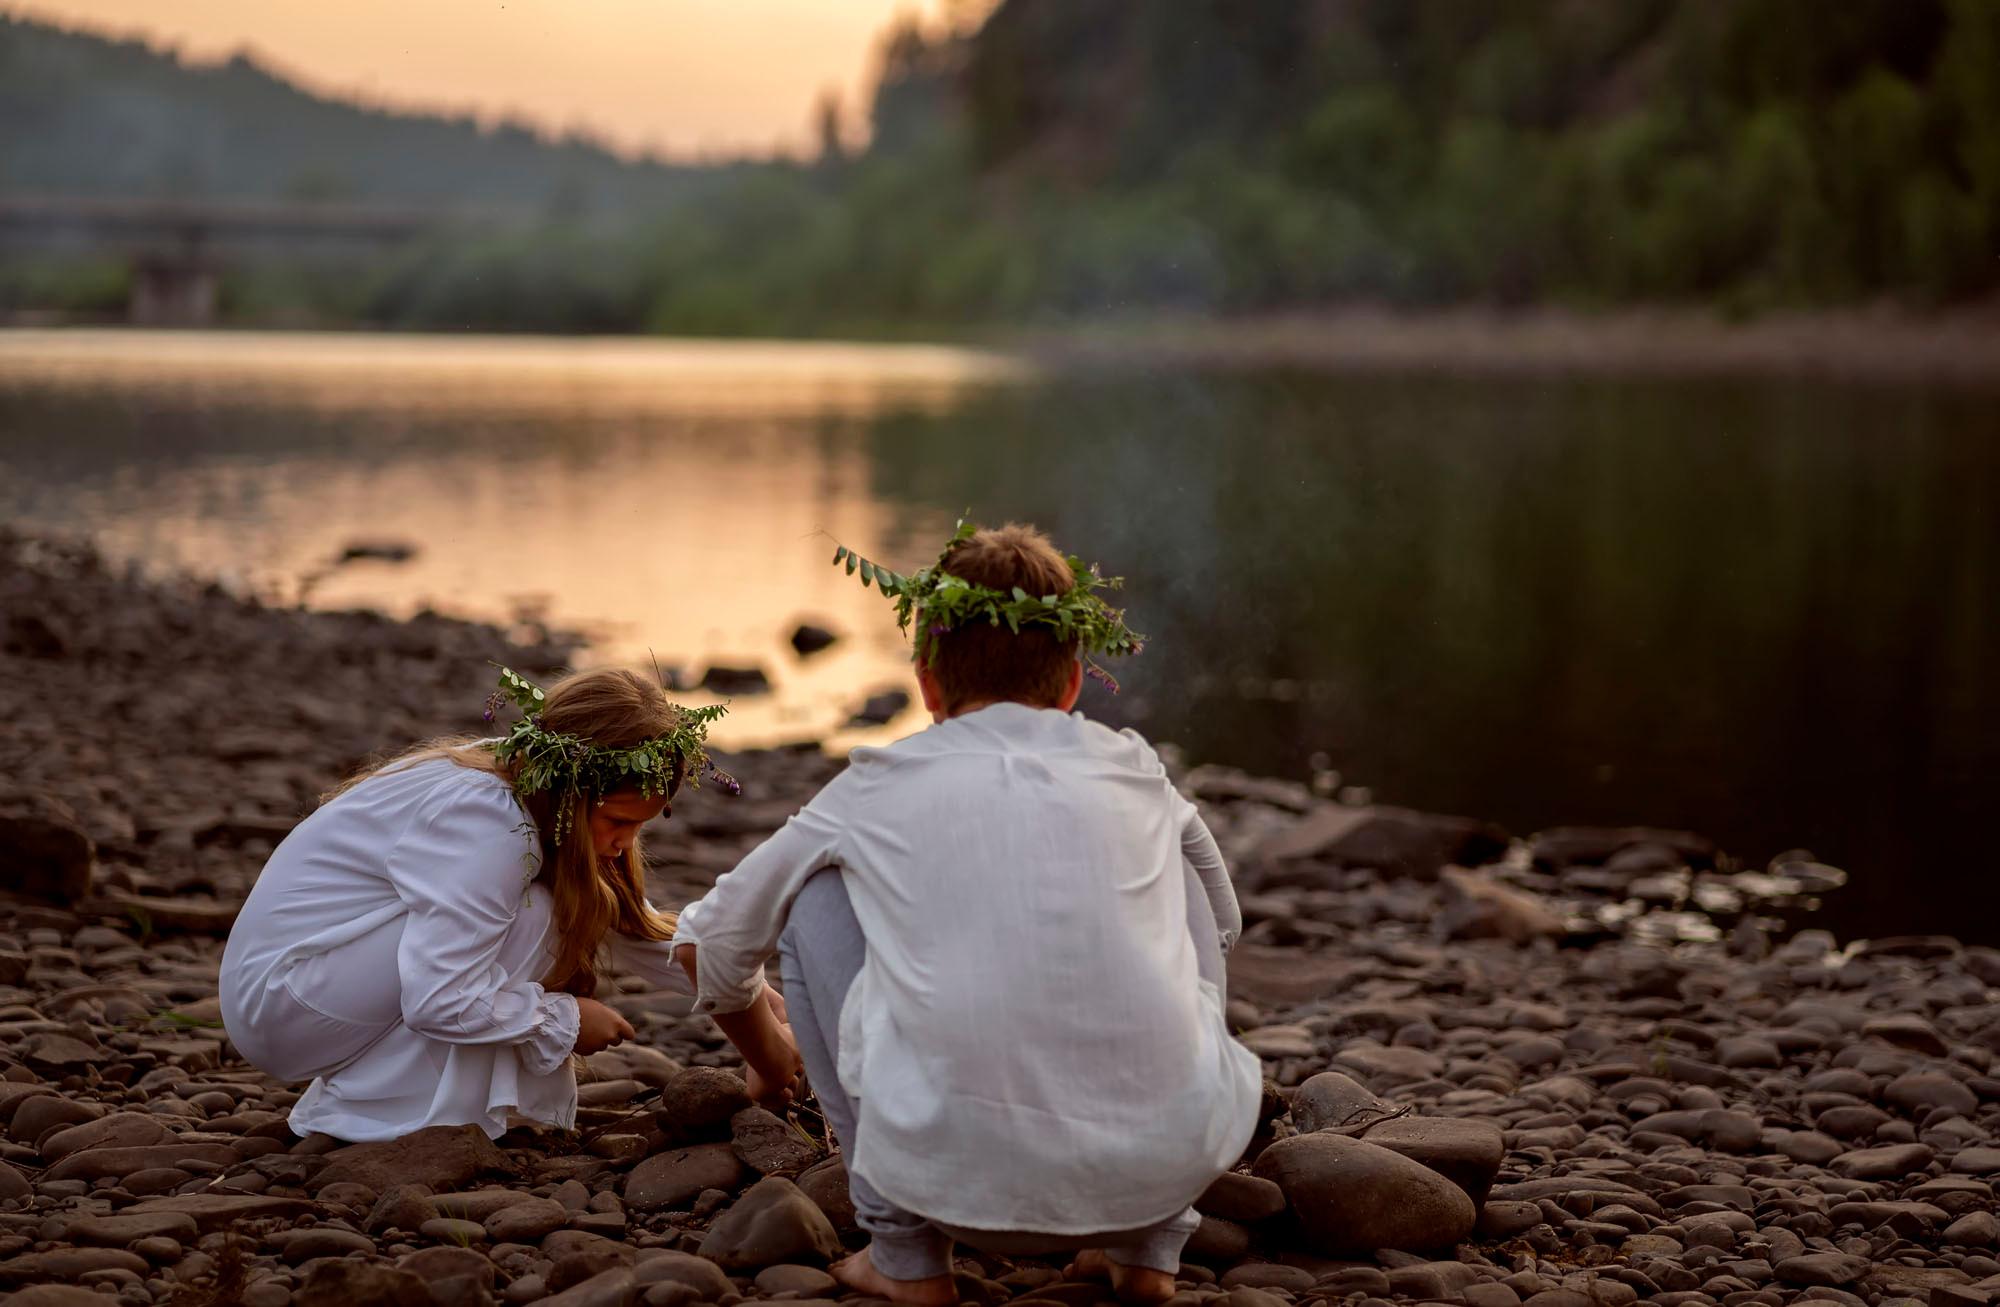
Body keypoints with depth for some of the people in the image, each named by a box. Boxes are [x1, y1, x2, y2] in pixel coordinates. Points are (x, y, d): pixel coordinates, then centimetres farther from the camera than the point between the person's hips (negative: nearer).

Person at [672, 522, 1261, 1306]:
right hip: (1170, 1164, 2)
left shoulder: (882, 786, 17)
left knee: (818, 899, 21)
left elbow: (709, 941, 31)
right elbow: (1223, 923, 43)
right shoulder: (1134, 772, 21)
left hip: (965, 1175, -2)